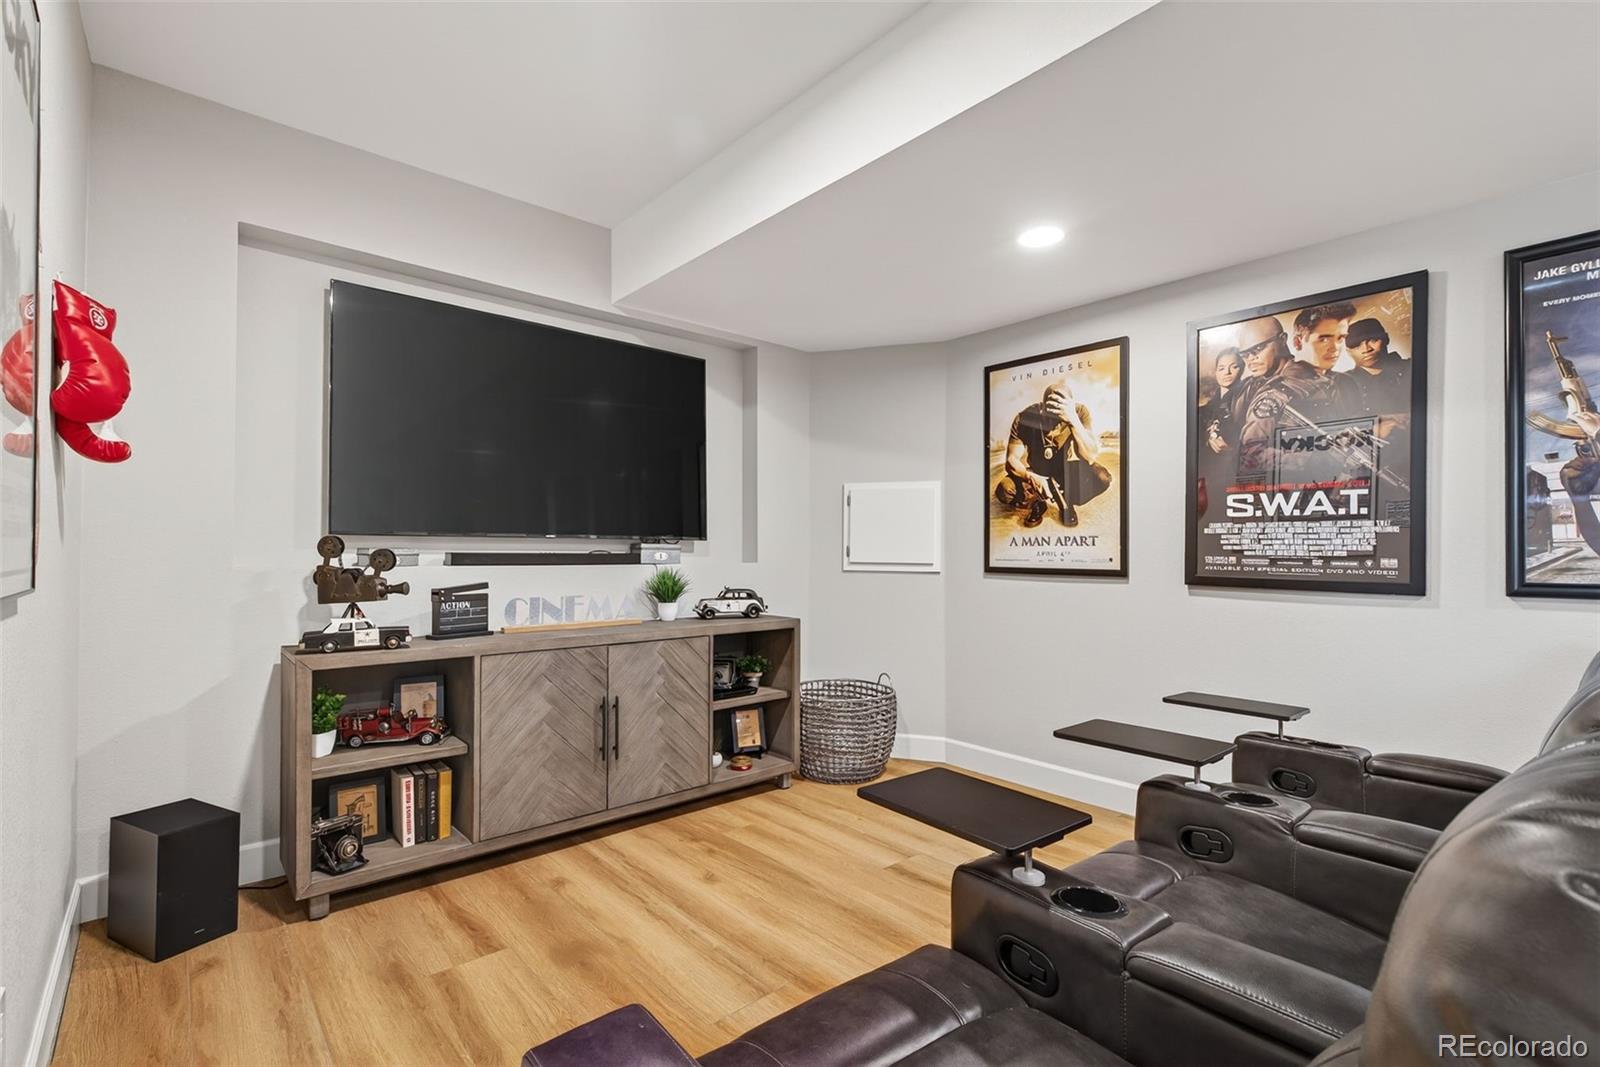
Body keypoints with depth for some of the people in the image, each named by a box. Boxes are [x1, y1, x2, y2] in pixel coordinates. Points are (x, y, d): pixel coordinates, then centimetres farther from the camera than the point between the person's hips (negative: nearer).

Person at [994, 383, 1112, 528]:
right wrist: (1031, 476, -43)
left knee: (1103, 478, -28)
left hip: (1068, 473, 1)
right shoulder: (1025, 418, -25)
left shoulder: (1079, 412, -24)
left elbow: (1092, 456, -33)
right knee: (1004, 491, -30)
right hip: (1036, 474, -1)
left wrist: (1074, 420, -45)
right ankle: (1038, 503, 5)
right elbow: (1011, 460, -23)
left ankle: (1067, 501, 4)